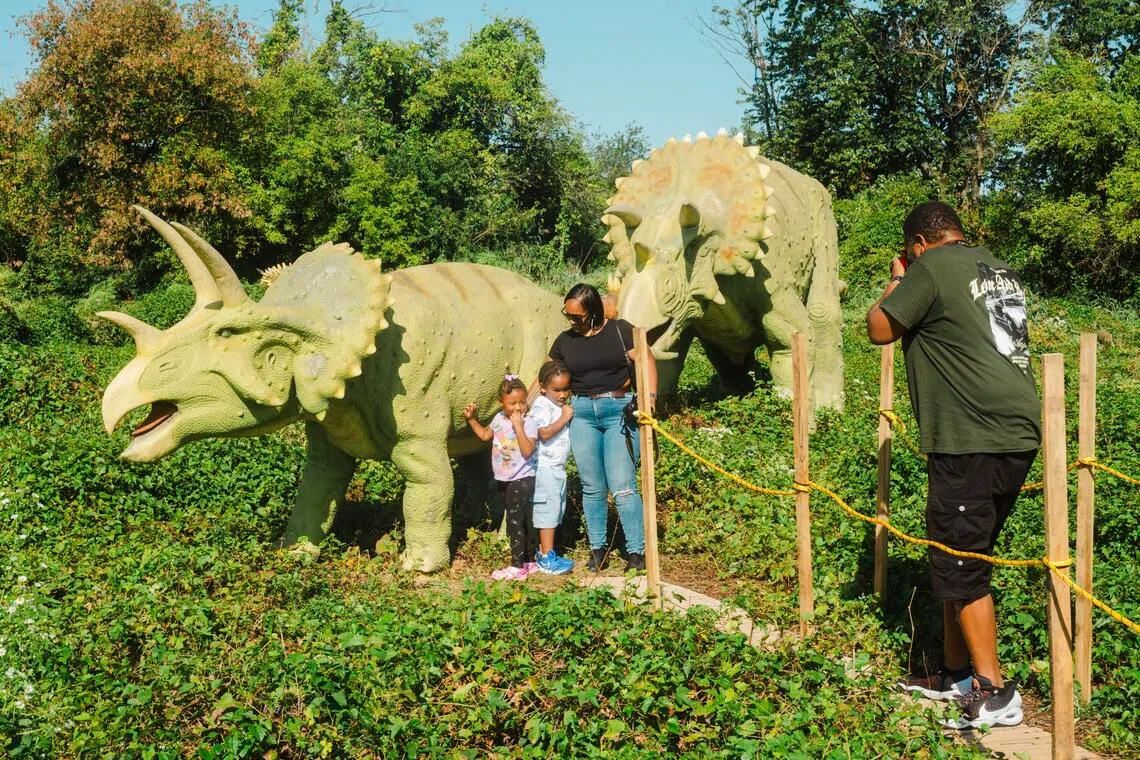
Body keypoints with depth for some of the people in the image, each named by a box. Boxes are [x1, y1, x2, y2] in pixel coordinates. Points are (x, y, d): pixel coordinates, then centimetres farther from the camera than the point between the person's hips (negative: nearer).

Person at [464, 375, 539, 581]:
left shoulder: (528, 423, -15)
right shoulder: (499, 419, 6)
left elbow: (527, 451, -27)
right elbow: (485, 435, 24)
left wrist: (518, 427, -29)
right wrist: (472, 418, 16)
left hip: (522, 480, -8)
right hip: (503, 479, 8)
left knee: (515, 522, -8)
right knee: (519, 521, 16)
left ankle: (518, 566, -3)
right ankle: (528, 560, 27)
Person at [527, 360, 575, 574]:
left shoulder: (562, 406, 15)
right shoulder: (542, 406, -13)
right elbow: (545, 433, -25)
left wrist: (568, 416, 9)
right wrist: (565, 418, -21)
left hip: (558, 467, 9)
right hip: (545, 467, -9)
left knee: (556, 510, 13)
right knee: (548, 510, -8)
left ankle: (544, 552, 21)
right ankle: (547, 558, -5)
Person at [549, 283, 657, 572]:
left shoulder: (620, 331, -1)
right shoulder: (565, 341, 9)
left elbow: (646, 361, -4)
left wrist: (648, 396, -18)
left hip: (619, 410, -3)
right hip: (583, 413, 4)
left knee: (622, 486, -8)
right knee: (592, 487, 7)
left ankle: (637, 551, 1)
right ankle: (598, 548, 17)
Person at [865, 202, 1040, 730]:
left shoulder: (933, 267, -8)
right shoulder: (1001, 270, 18)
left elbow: (879, 330, -5)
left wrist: (896, 282, 13)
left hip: (972, 441, -9)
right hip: (1019, 434, 9)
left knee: (960, 567, 0)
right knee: (961, 559, 17)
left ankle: (994, 692, 4)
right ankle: (956, 675, 25)